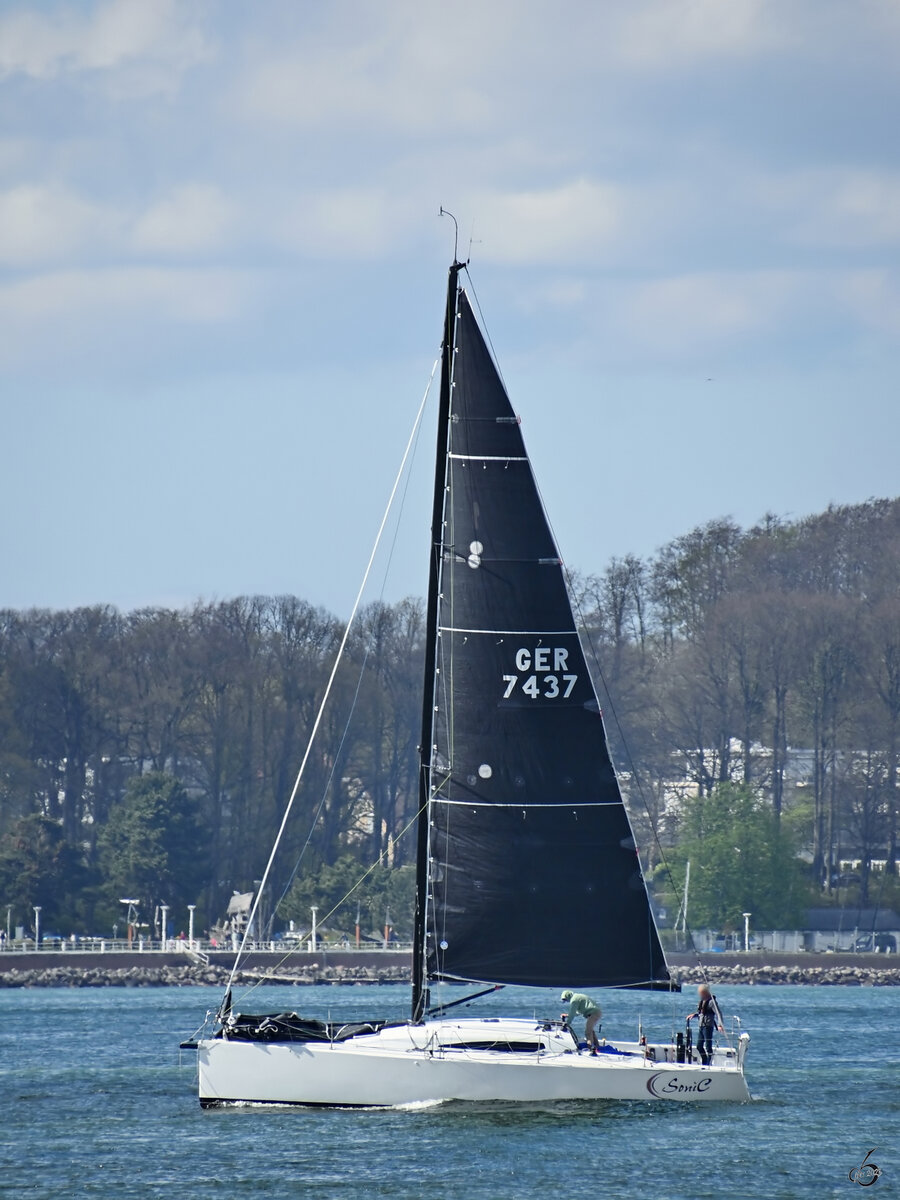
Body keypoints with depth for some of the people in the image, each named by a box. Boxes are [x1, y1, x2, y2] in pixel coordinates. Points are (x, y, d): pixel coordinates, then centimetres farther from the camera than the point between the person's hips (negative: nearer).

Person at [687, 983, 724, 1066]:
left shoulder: (711, 1001, -11)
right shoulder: (701, 1001, 13)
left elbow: (718, 1013, -17)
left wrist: (719, 1025, -30)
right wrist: (694, 1015, 8)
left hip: (708, 1026, -9)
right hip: (701, 1026, 9)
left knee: (708, 1047, -7)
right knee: (699, 1046, 10)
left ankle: (708, 1064, -5)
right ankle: (704, 1064, 20)